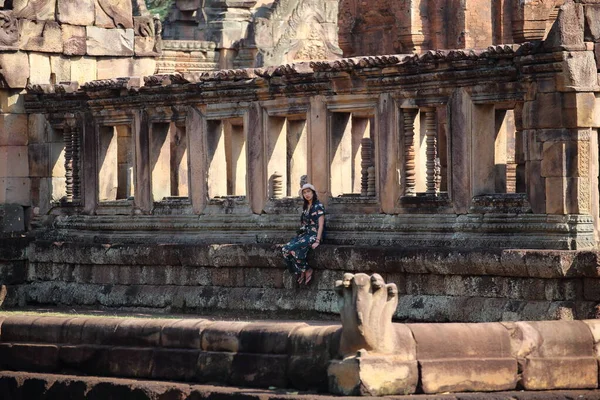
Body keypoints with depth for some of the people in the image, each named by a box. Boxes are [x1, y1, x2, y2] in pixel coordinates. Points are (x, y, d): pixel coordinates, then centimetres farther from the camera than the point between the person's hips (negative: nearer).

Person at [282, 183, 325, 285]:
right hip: (304, 234, 8)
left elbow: (321, 225, -12)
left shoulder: (318, 206, -7)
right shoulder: (305, 207, 17)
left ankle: (307, 270, -15)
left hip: (314, 235, -8)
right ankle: (300, 273, -13)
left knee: (293, 248, -30)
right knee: (285, 249, -17)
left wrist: (317, 241, -20)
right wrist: (298, 237, 10)